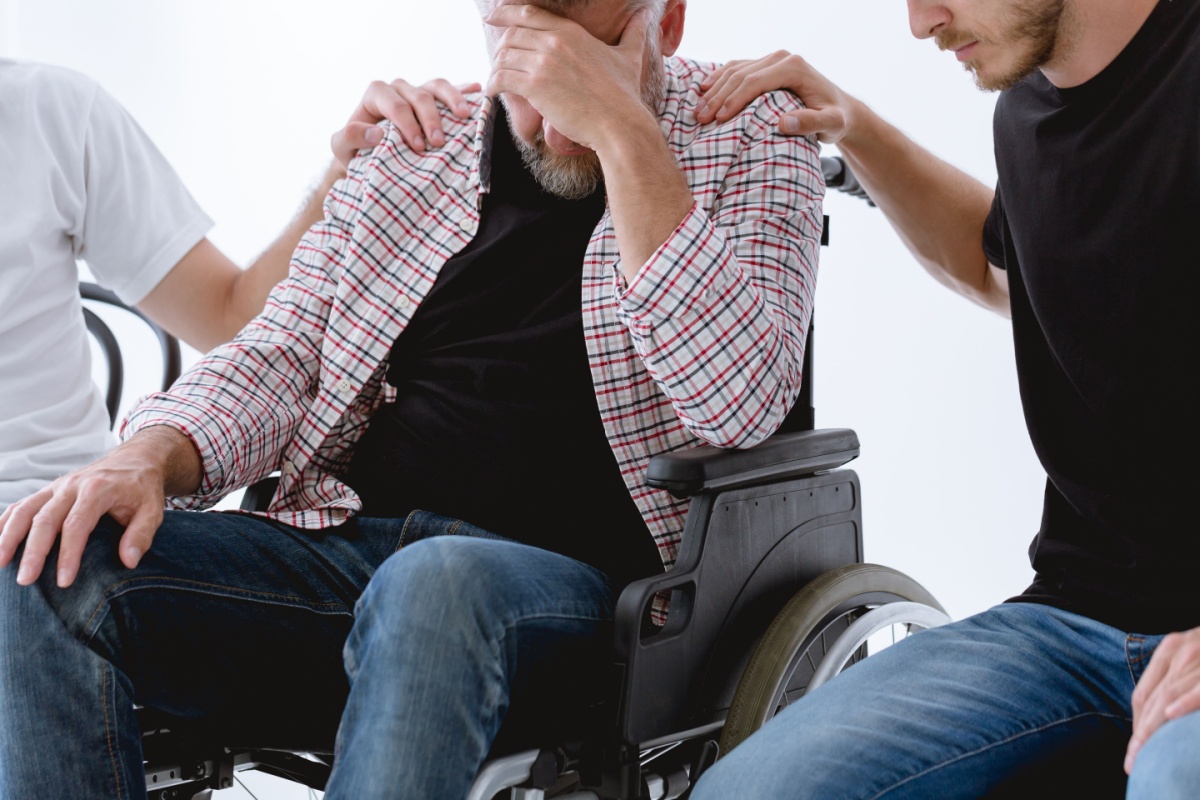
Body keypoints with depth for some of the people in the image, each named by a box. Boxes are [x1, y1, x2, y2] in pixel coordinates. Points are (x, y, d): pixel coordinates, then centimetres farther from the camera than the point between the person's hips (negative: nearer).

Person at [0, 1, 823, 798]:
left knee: (433, 586, -39)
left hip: (562, 579, -4)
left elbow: (740, 404, -14)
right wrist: (151, 456, -8)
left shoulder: (751, 135, 3)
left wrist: (623, 128, -18)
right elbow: (282, 352, 14)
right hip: (340, 546, 5)